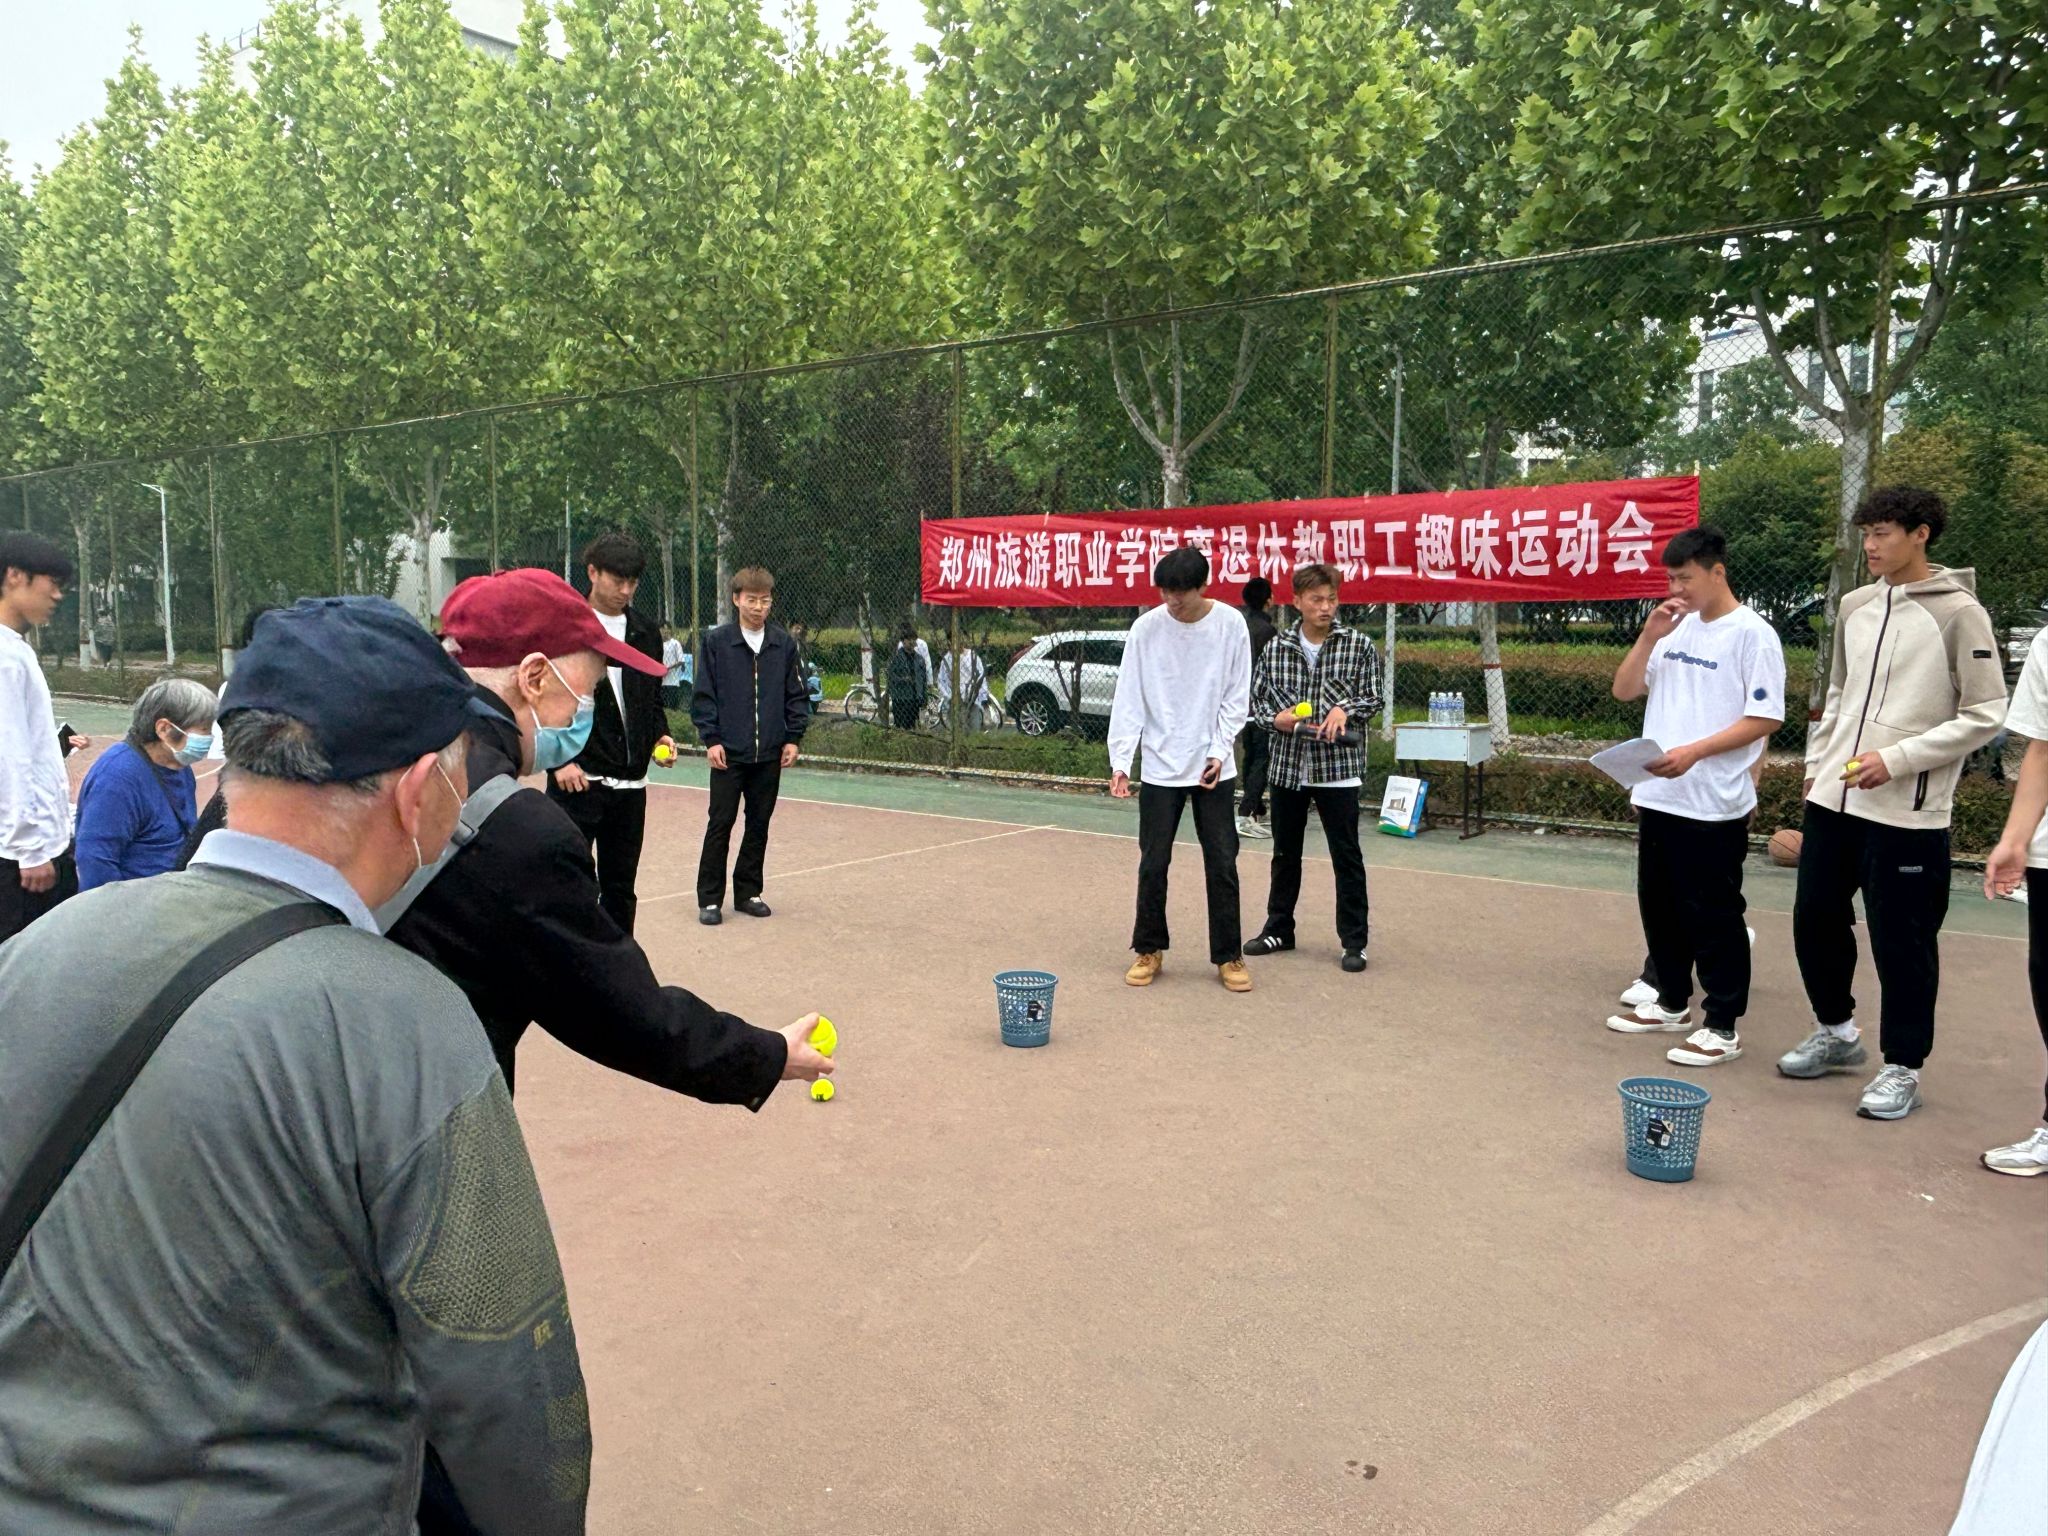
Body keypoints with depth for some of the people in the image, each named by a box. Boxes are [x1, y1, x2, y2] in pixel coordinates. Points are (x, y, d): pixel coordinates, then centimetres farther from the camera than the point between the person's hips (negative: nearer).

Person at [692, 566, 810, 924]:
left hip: (770, 754, 3)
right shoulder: (716, 641, -2)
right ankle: (710, 898, 9)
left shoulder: (783, 643, 5)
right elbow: (704, 694, -2)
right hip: (728, 753, -3)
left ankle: (748, 892, 22)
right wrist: (711, 739, -8)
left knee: (759, 824, 10)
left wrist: (793, 738, 3)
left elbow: (796, 694, 10)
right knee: (720, 824, 0)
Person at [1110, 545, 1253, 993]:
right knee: (1153, 864, 4)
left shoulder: (1230, 625, -5)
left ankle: (1228, 956, 15)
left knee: (1222, 864, 3)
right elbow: (1129, 699, -4)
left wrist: (1219, 752, -9)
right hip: (1160, 767, 0)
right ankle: (1149, 950, 20)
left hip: (1213, 768, 0)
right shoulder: (1146, 628, -6)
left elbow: (1237, 697, 0)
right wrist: (1120, 760, -11)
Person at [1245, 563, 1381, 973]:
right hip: (1287, 766, 3)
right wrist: (1275, 718, -11)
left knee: (1347, 857, 1)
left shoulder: (1359, 646, -2)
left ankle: (1353, 941, 12)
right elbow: (1255, 699, 9)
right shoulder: (1275, 649, 3)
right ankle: (1279, 930, 30)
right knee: (1285, 853, 15)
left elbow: (1373, 698, 4)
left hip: (1338, 767, -3)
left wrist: (1345, 709, -15)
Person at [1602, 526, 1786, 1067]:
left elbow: (1765, 719, -14)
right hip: (1657, 795, 7)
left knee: (1713, 916, -1)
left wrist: (1693, 752, -23)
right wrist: (1649, 636, -4)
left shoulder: (1752, 635, -9)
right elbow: (1624, 691, 10)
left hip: (1714, 804, -7)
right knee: (1658, 906, 16)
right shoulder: (1676, 629, 12)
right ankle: (1672, 1003, 31)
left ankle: (1723, 1027, 9)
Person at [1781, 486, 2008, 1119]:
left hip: (1907, 811, -6)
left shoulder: (1958, 612, -8)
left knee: (1902, 941, 1)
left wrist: (1898, 759, -16)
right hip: (1833, 800, 6)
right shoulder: (1855, 606, 11)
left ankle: (1903, 1069, 16)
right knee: (1815, 919, 13)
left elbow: (1985, 715, -9)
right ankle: (1835, 1031, 33)